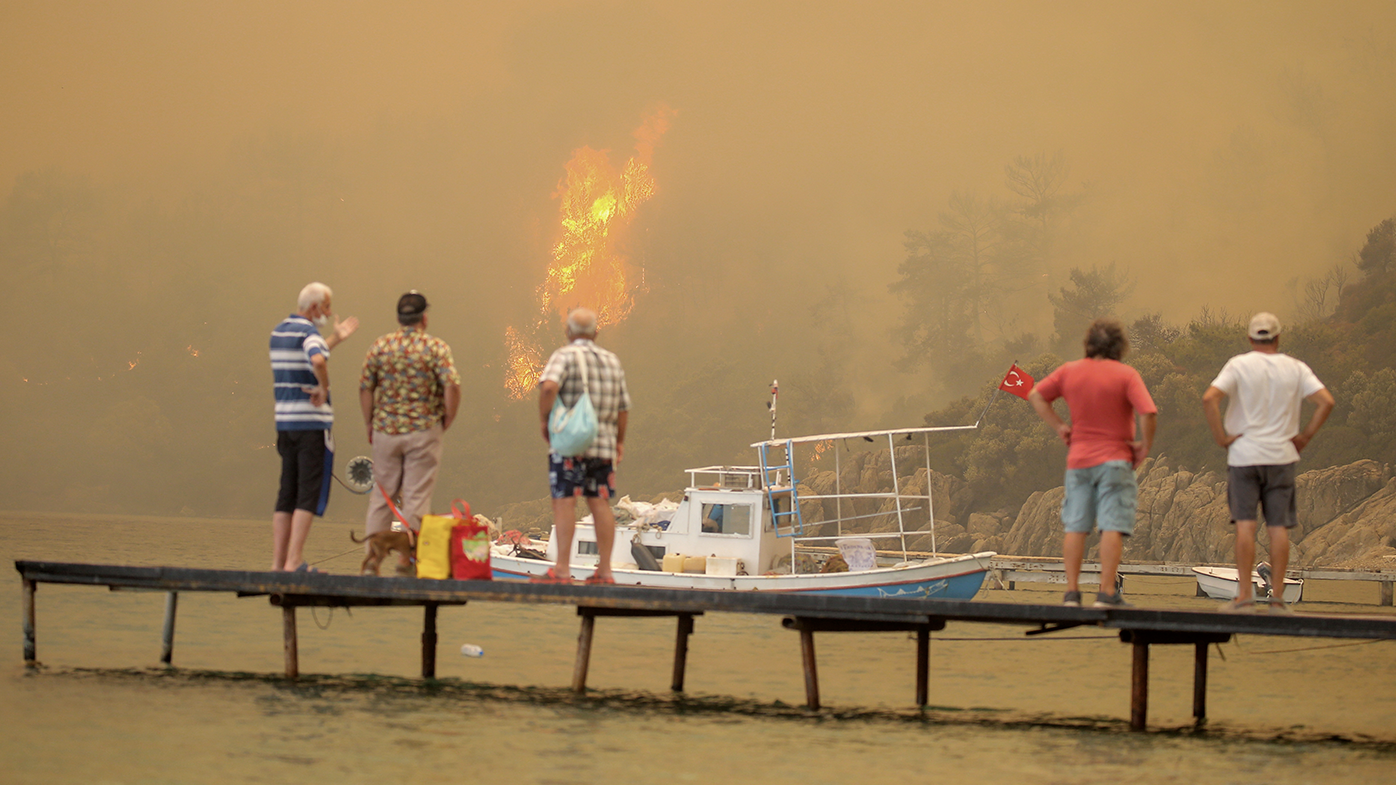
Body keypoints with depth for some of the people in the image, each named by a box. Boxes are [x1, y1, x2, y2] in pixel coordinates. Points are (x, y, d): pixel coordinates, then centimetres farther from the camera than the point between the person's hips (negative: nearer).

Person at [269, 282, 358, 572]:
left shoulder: (279, 331, 15)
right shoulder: (308, 332, -12)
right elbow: (318, 361, -34)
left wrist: (335, 338, 34)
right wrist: (324, 388, -17)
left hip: (285, 419, 8)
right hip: (312, 421, -8)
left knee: (287, 494, 10)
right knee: (310, 494, -5)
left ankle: (278, 561, 9)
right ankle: (294, 561, -10)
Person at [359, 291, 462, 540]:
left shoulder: (380, 346, 2)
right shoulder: (436, 347, -6)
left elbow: (365, 388, 1)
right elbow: (452, 386, -15)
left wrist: (370, 425, 11)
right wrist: (446, 421, -2)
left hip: (386, 429, 3)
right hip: (423, 431, -3)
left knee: (382, 494, 13)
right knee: (417, 497, 2)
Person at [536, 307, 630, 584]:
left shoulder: (565, 356, -4)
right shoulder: (612, 361, 14)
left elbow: (548, 386, -23)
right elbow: (623, 407, 15)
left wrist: (544, 420, -10)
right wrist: (620, 441, 26)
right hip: (603, 443, 6)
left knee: (564, 502, -7)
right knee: (600, 503, 8)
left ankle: (562, 570, -13)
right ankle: (604, 570, 7)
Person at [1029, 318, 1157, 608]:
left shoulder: (1070, 371, 5)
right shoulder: (1126, 375, -9)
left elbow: (1035, 396, 12)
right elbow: (1148, 414, -19)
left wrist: (1058, 426, 11)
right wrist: (1145, 445, -5)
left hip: (1078, 460, 4)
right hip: (1114, 459, -4)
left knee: (1075, 527, 8)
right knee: (1112, 527, -5)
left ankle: (1072, 592, 6)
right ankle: (1106, 592, -11)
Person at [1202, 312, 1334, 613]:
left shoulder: (1239, 365, -3)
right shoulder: (1295, 368, 3)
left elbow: (1209, 398, -16)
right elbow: (1326, 401, -4)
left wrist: (1221, 437, -7)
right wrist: (1305, 436, 2)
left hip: (1244, 454, -2)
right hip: (1282, 457, 2)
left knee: (1245, 524, -2)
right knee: (1278, 526, 3)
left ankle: (1244, 593, -6)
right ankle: (1278, 597, 2)